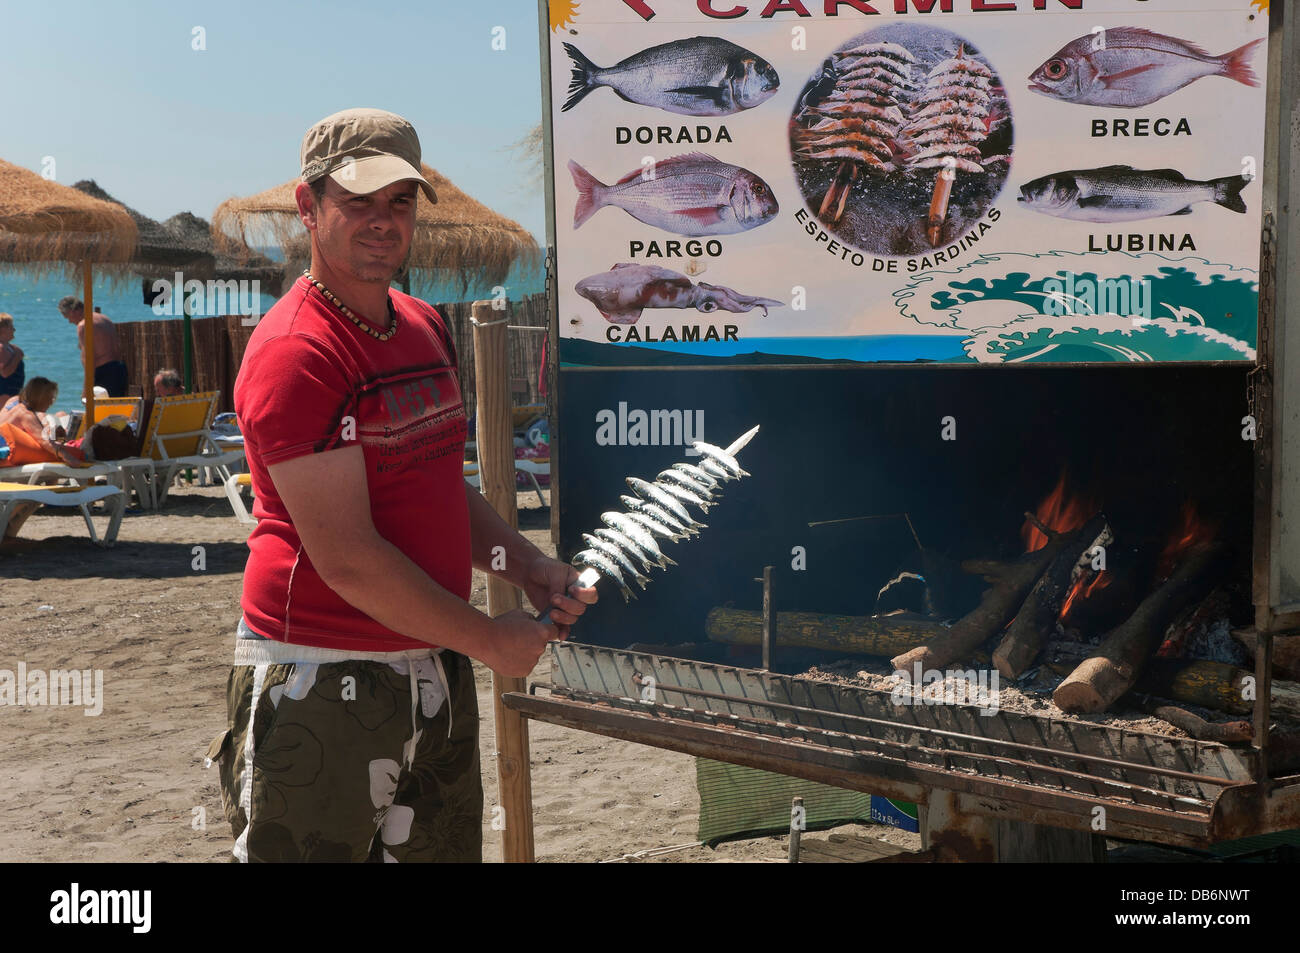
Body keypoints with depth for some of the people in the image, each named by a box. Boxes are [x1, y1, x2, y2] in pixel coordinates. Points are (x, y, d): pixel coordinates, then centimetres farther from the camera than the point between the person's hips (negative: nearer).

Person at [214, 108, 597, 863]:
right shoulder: (294, 353, -17)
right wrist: (490, 639, -11)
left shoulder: (426, 328, 11)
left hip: (435, 670, 8)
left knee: (446, 846, 18)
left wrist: (530, 568, 4)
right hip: (318, 683, -8)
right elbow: (347, 559, -20)